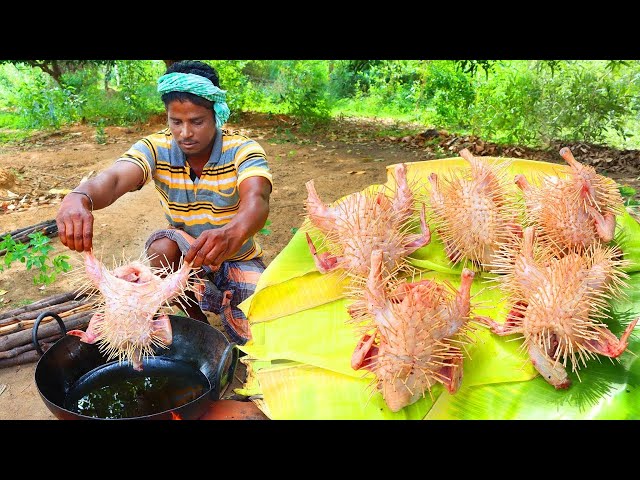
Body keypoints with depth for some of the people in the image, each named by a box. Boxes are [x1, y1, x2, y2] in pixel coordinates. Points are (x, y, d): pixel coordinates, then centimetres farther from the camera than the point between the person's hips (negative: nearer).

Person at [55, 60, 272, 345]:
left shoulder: (243, 150, -22)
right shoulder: (155, 148, -16)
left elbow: (256, 200, -42)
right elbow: (114, 178, -36)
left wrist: (234, 232, -66)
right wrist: (79, 197, -60)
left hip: (239, 258, -2)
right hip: (184, 253, 2)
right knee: (161, 249, -32)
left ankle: (226, 311, 14)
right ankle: (198, 321, -6)